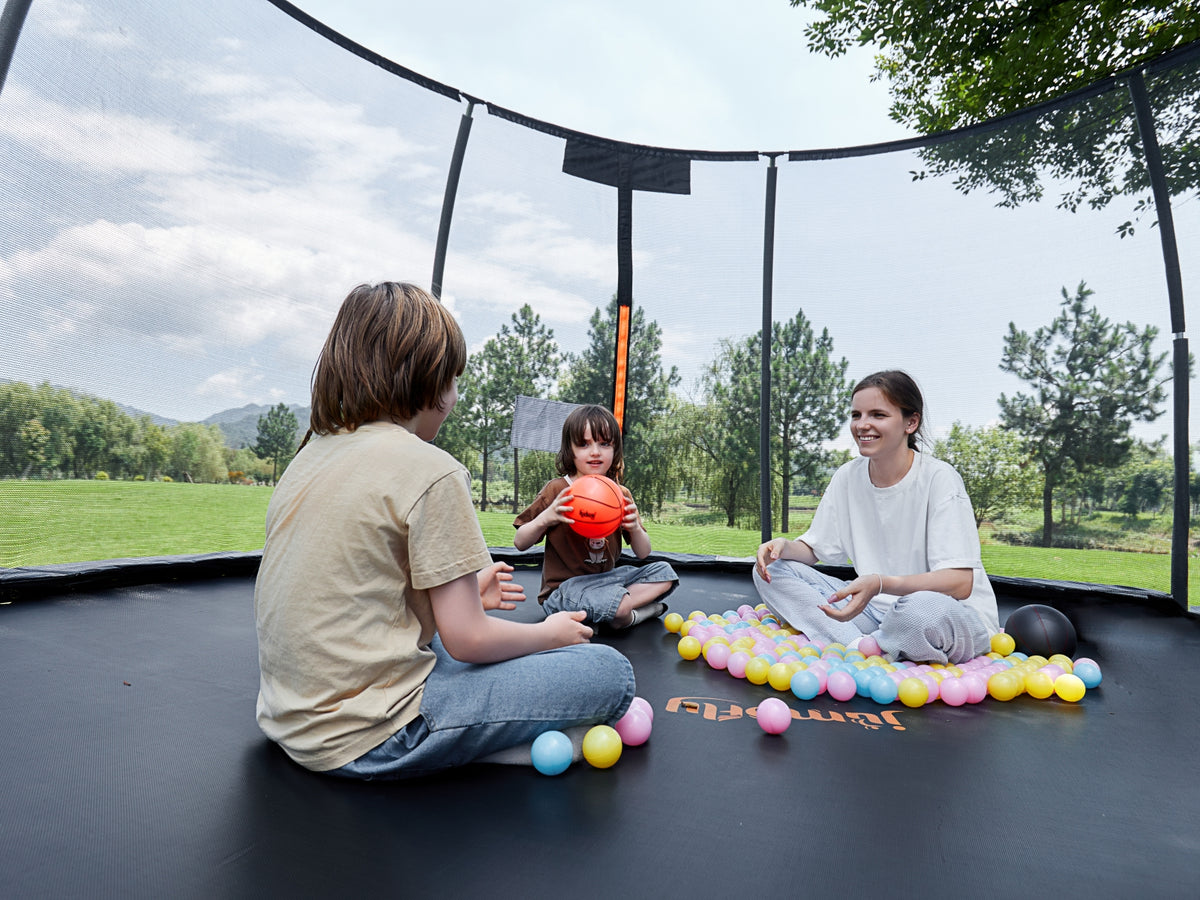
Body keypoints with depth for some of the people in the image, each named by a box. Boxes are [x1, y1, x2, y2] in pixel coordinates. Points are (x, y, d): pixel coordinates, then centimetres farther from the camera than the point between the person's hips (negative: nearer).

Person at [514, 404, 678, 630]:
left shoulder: (621, 494, 5)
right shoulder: (557, 490, -9)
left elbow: (643, 553, 8)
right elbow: (520, 543, -5)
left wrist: (635, 528, -14)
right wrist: (545, 518, -24)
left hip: (606, 577, 7)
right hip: (565, 585, -6)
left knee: (664, 572, 0)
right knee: (614, 604, -34)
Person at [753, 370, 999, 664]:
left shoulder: (939, 478, -15)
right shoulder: (847, 477, 1)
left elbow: (960, 583, -21)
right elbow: (813, 548, 7)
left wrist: (880, 584, -37)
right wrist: (785, 546, -16)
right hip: (876, 608, 5)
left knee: (925, 608, -41)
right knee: (771, 570, -9)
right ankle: (857, 645, -23)